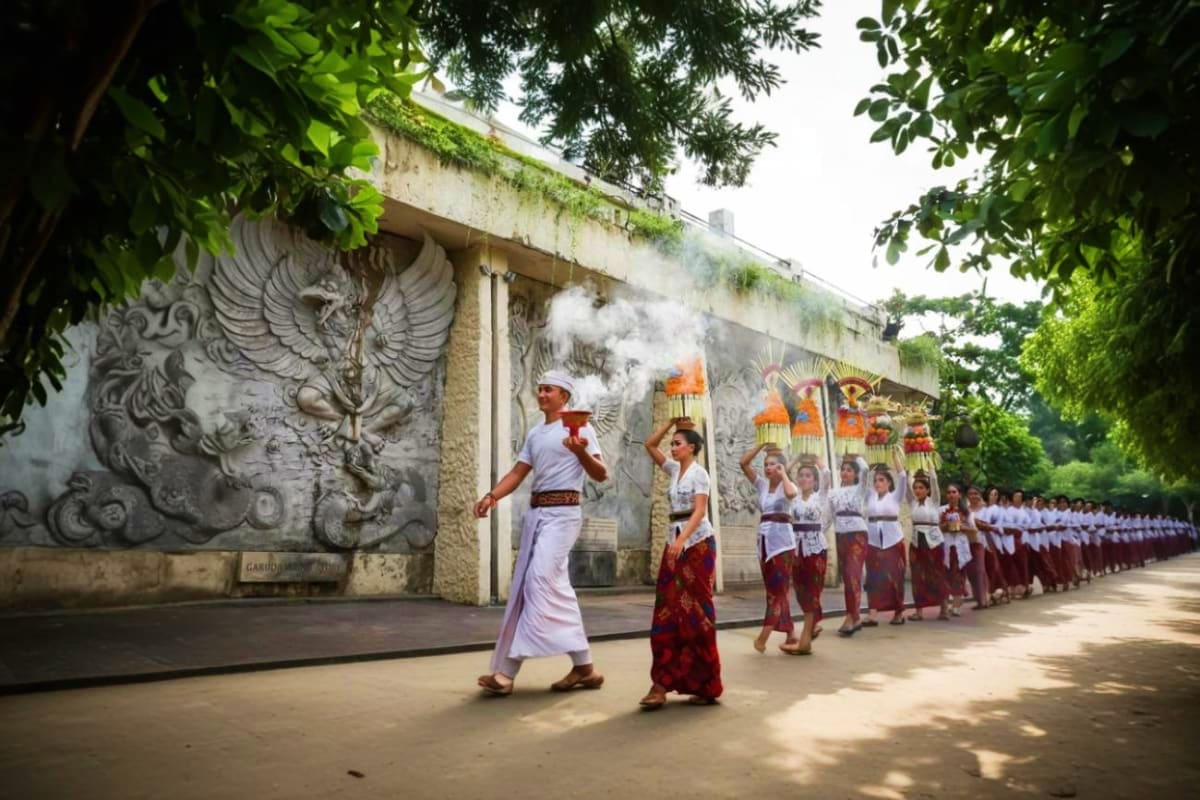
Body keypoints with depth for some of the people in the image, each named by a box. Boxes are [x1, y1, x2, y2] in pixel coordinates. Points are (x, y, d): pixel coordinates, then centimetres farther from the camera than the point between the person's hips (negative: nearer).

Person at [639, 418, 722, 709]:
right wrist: (672, 421, 12)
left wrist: (681, 540, -28)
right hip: (675, 542, 7)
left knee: (695, 608, -4)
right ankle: (662, 681, -1)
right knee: (668, 609, 0)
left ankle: (704, 683, 5)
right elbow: (650, 444, 17)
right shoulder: (674, 469, 14)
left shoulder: (699, 473, -6)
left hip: (698, 542, -7)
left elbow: (699, 511, -17)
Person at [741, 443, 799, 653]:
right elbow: (744, 463, 3)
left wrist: (783, 474, -14)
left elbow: (791, 493, -30)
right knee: (774, 590, 9)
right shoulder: (762, 484, 10)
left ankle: (763, 636, -5)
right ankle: (791, 636, 17)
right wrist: (762, 445, 1)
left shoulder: (787, 484, -4)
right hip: (764, 541, 6)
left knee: (778, 589, -6)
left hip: (782, 541, -6)